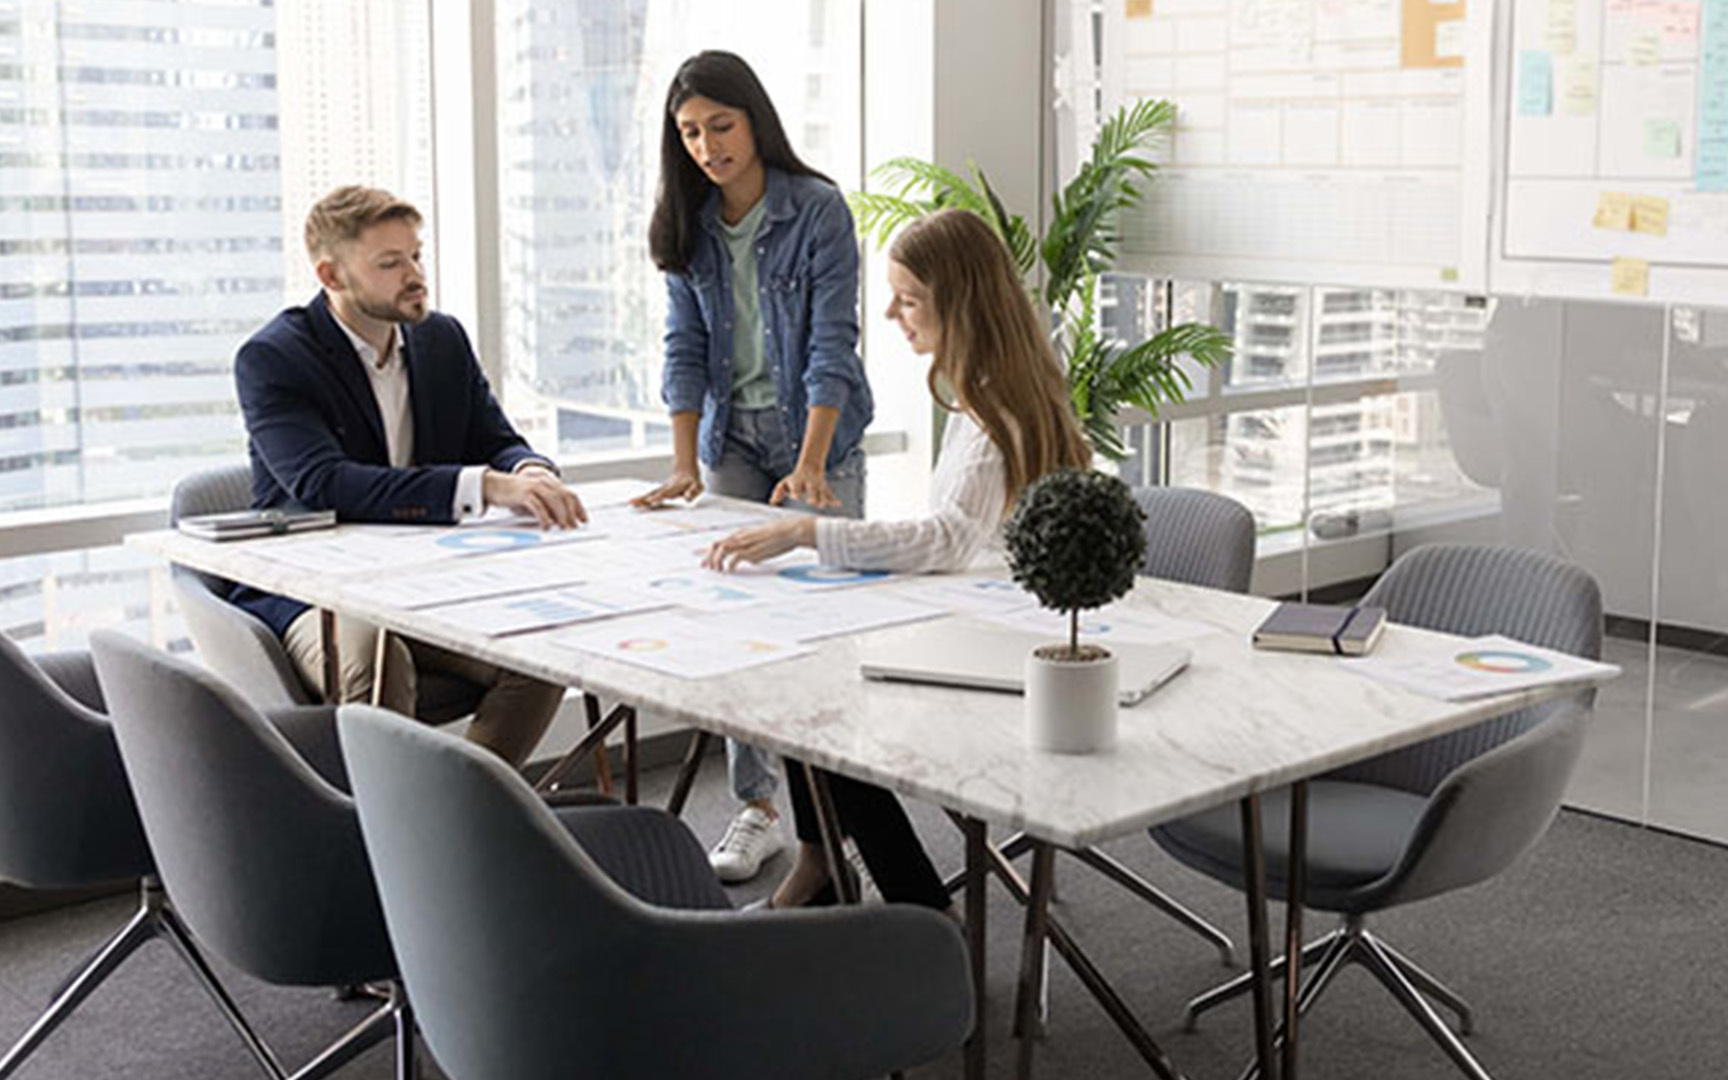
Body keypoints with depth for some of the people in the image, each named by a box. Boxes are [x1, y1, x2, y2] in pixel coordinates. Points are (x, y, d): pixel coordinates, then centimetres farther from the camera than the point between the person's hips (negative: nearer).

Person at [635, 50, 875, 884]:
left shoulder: (817, 210, -14)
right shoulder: (688, 226, 0)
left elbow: (831, 346, -18)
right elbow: (686, 349, -1)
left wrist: (810, 465, -26)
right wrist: (684, 465, -10)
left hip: (816, 437, -4)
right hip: (732, 437, 4)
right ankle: (756, 807, 5)